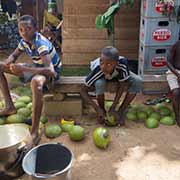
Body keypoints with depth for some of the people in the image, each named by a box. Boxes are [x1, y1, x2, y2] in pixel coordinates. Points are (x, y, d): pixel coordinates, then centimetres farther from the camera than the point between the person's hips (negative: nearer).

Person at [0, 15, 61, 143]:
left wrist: (23, 69, -44)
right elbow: (13, 56, 9)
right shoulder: (24, 41, -7)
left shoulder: (41, 44, -30)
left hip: (51, 72, -8)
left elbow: (50, 70, -41)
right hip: (36, 68, 8)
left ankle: (34, 131, -42)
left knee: (36, 81, -47)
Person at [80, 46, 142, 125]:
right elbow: (83, 91, -29)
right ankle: (102, 111, -8)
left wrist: (113, 108, -28)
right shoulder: (97, 70, -39)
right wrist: (97, 108, -34)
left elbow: (122, 85, -27)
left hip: (118, 75, 2)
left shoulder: (123, 63, -40)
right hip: (102, 78, -1)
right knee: (99, 83, -36)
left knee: (138, 81, -24)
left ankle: (120, 112, -11)